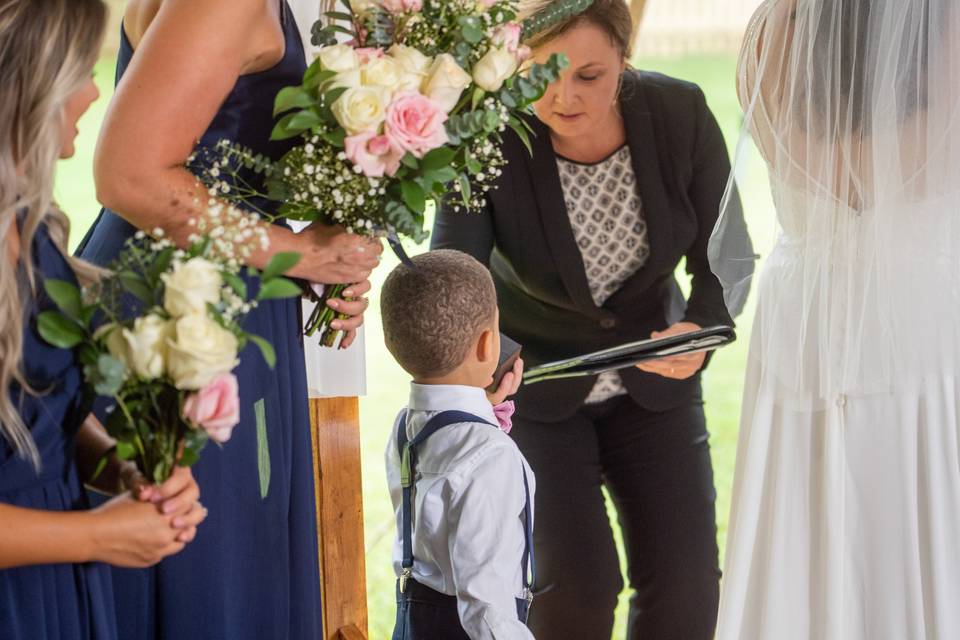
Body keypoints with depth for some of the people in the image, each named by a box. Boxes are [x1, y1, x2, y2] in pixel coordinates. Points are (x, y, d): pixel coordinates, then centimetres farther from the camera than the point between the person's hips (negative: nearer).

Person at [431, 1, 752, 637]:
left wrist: (701, 330, -32)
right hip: (531, 381, -2)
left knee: (686, 584, -4)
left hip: (653, 379, 2)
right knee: (574, 585, -14)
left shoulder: (681, 114, -17)